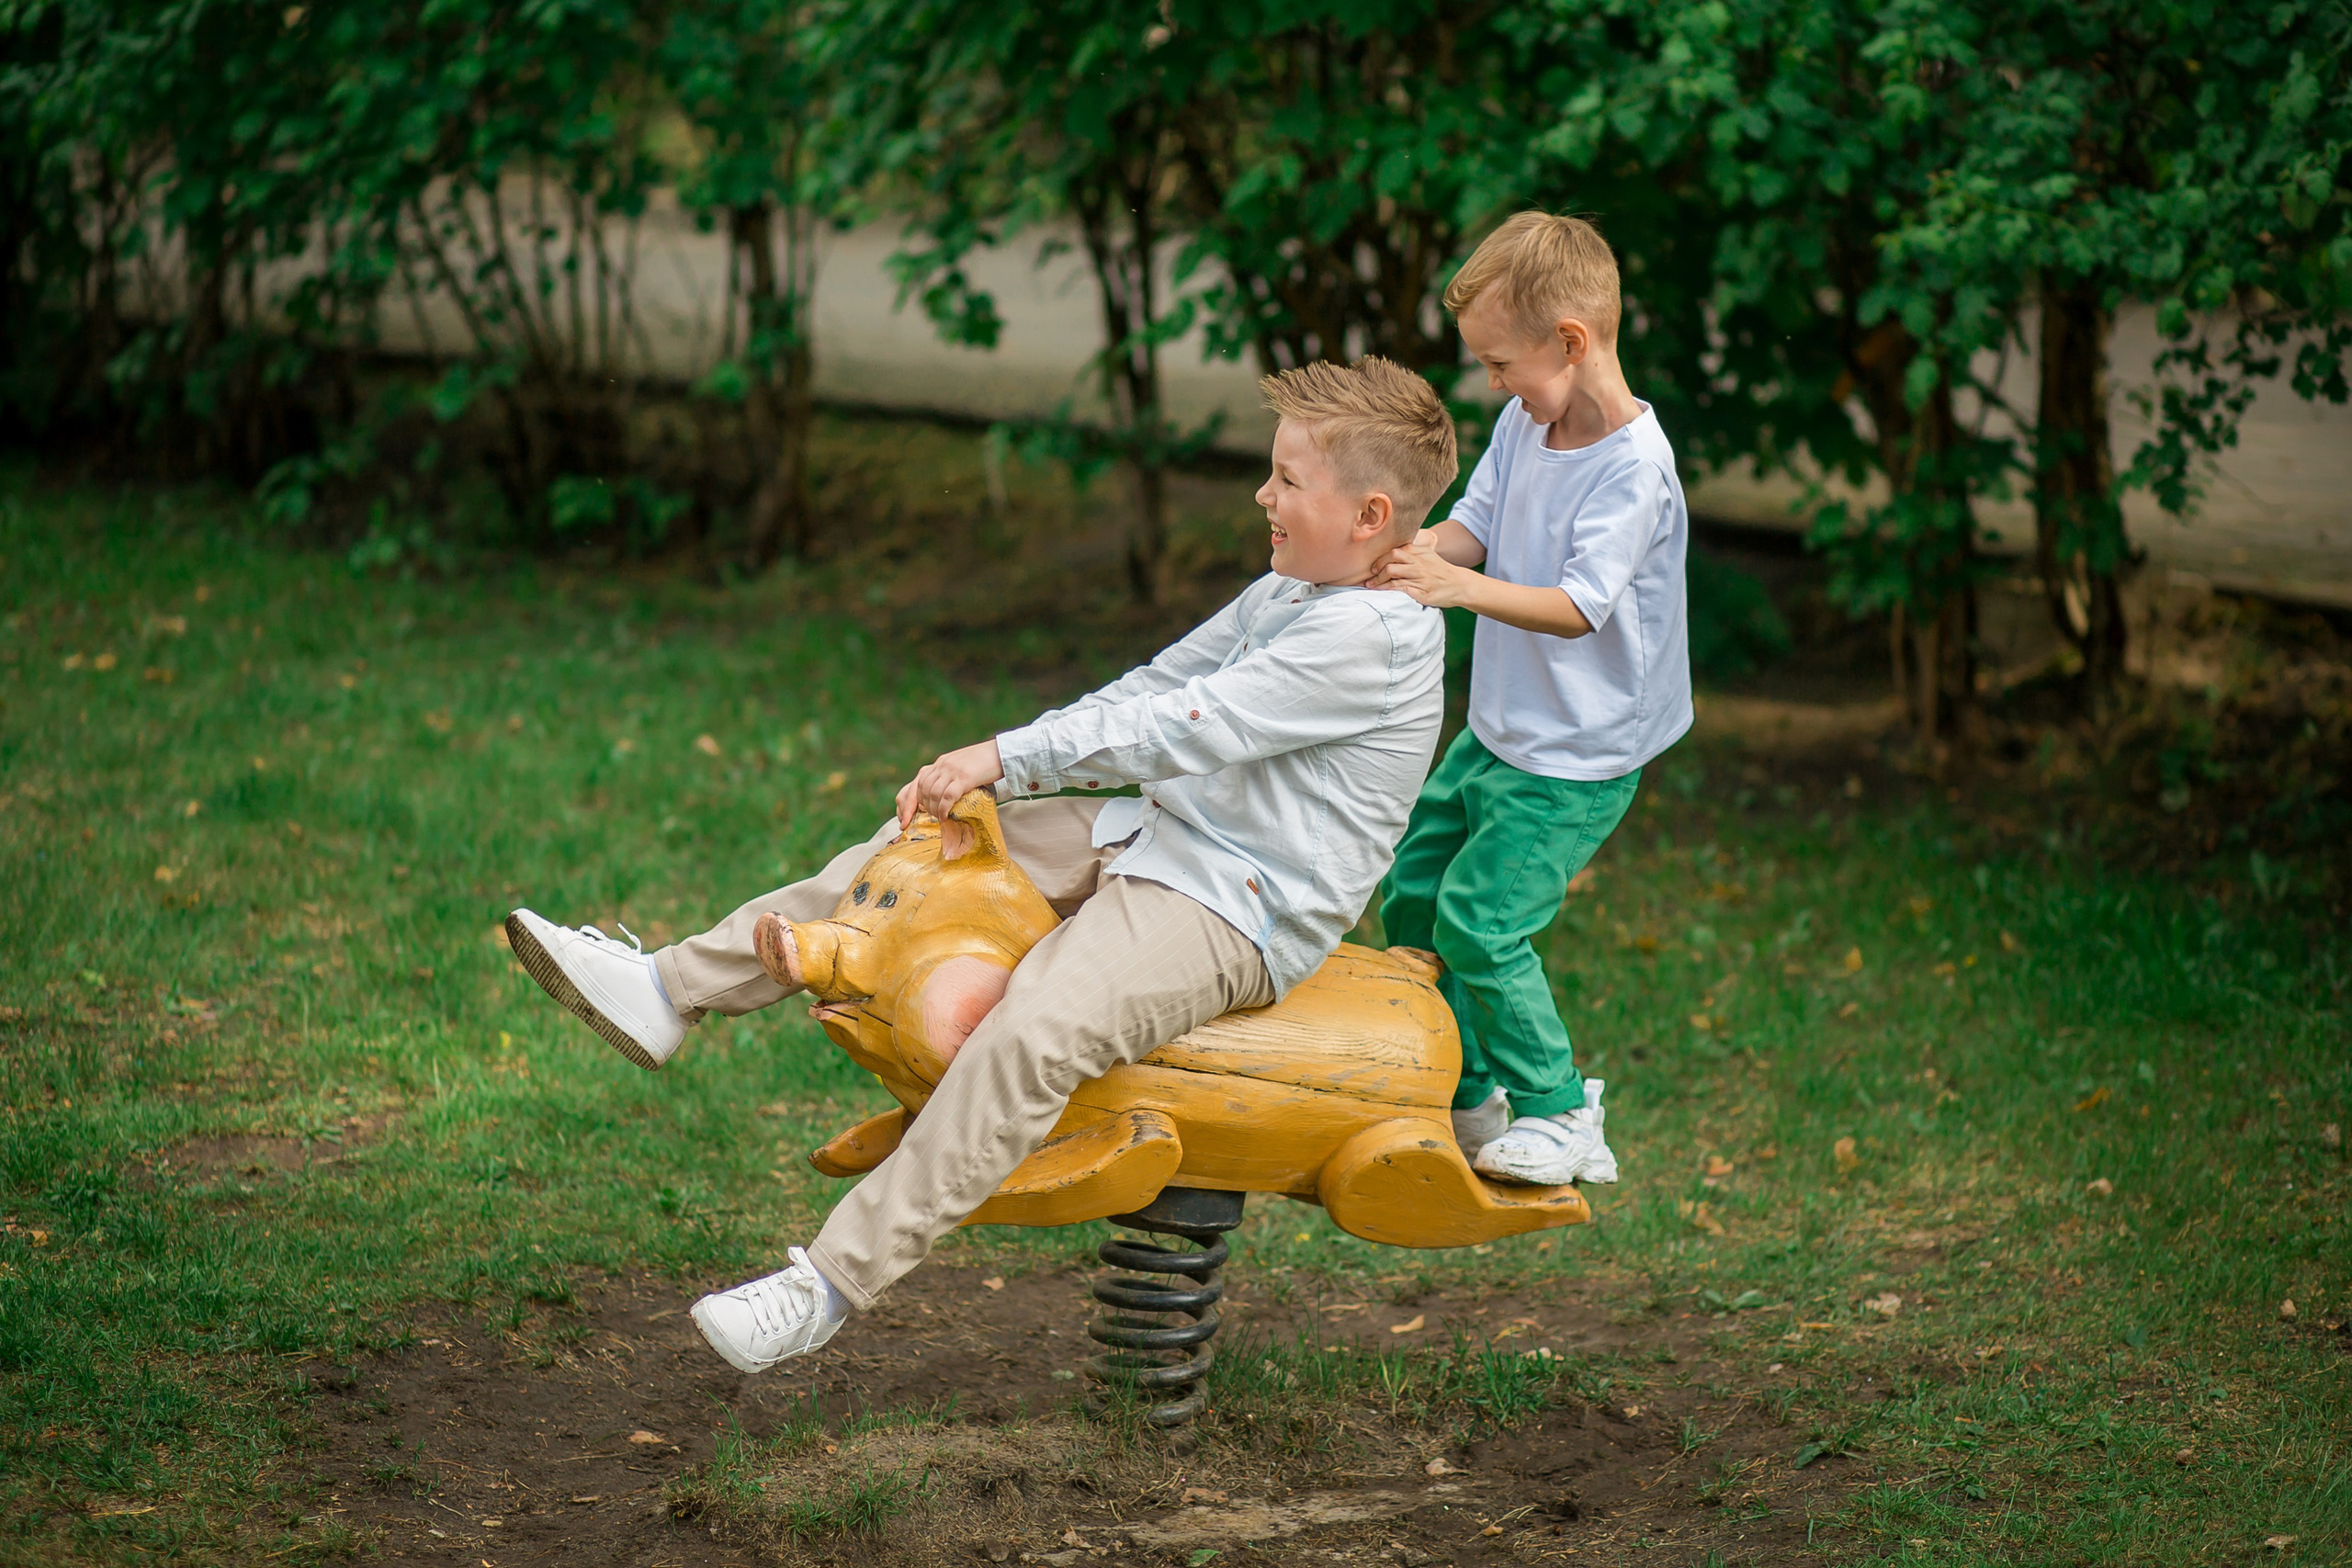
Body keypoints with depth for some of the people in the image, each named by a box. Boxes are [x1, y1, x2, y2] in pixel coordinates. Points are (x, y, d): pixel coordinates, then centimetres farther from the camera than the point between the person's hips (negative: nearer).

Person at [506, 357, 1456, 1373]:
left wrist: (1005, 757, -18)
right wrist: (982, 774, 7)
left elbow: (1177, 731, -22)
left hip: (1232, 916, -11)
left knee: (1032, 1032, -32)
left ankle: (832, 1282, -28)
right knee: (919, 848, 9)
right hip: (1155, 836, 11)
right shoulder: (1287, 598, 12)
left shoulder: (1373, 639, -20)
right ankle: (672, 992, 11)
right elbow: (1154, 689, 14)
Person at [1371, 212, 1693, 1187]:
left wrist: (1462, 587, -41)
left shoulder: (1634, 466, -24)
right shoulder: (1525, 424, 2)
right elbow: (1473, 523, 2)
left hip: (1576, 760, -9)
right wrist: (1408, 554, -19)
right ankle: (1462, 1100, 27)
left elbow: (1579, 608, -29)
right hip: (1497, 731, 9)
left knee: (1478, 921, -14)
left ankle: (1560, 1117, 2)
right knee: (1412, 897, 12)